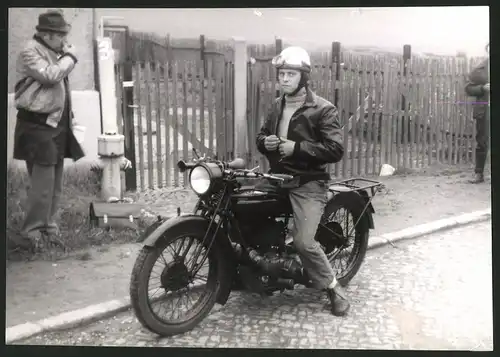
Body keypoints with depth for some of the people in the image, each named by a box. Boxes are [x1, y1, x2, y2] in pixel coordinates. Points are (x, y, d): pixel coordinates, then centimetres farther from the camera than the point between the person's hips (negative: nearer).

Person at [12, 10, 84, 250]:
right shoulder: (30, 52, -10)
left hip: (57, 125, 9)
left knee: (55, 183, 11)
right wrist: (69, 57, -12)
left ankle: (47, 226, 22)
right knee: (43, 182, -12)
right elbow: (50, 76, -26)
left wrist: (69, 115, 17)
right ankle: (32, 233, -4)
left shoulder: (55, 52, 16)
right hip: (37, 126, -9)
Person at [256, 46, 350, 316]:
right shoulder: (277, 105, 15)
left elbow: (335, 150, -15)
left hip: (309, 183, -7)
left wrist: (296, 147, -21)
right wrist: (265, 142, -1)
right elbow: (261, 135, 25)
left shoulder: (323, 109, -8)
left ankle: (333, 287, 4)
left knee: (303, 241, -19)